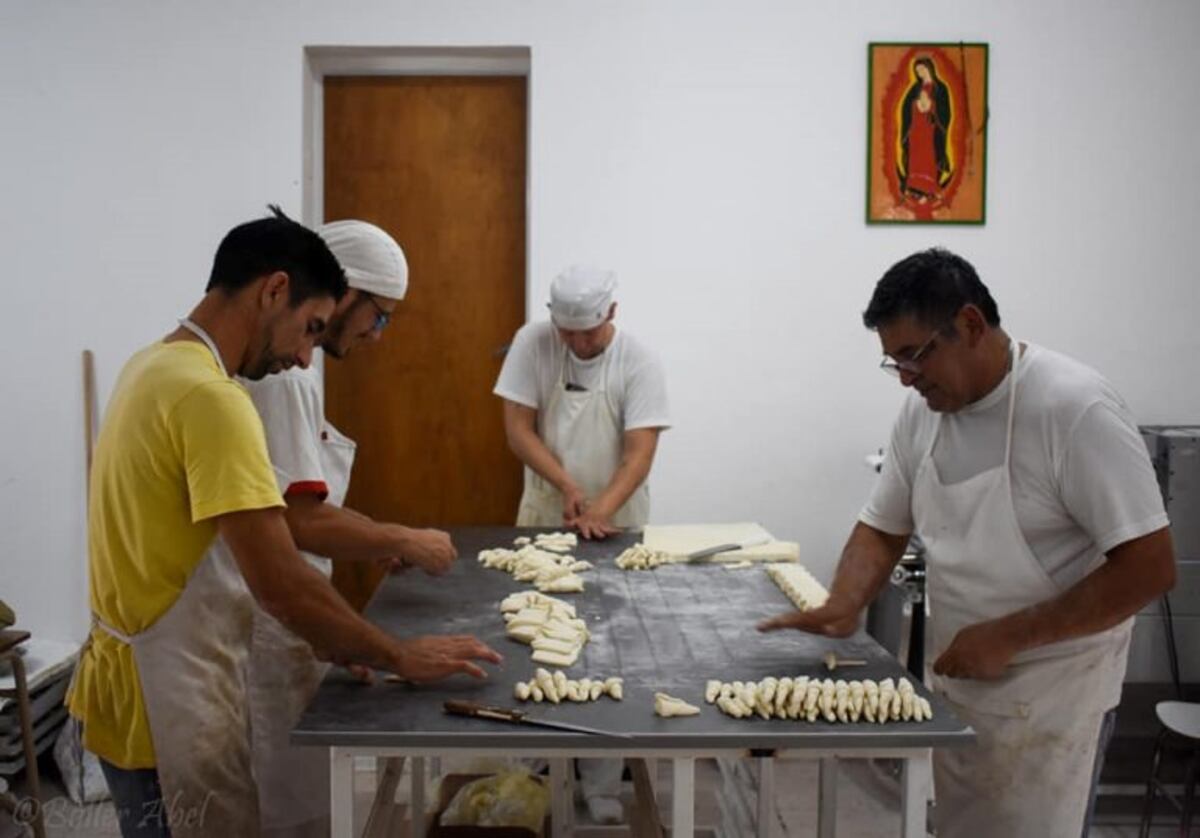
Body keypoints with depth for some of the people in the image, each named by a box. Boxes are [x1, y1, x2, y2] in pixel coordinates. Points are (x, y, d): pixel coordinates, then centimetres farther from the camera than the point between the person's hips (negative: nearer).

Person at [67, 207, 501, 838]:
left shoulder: (155, 367, 7)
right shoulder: (210, 398, -24)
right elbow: (277, 581, -26)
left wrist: (324, 636, 10)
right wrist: (399, 657, -14)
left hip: (148, 685, 9)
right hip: (166, 704, -9)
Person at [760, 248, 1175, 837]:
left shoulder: (1075, 408, -20)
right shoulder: (921, 410, 0)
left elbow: (1149, 569, -21)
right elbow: (882, 528, 9)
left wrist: (1007, 638, -22)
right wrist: (842, 607, -10)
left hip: (1048, 699, -6)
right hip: (957, 682, 6)